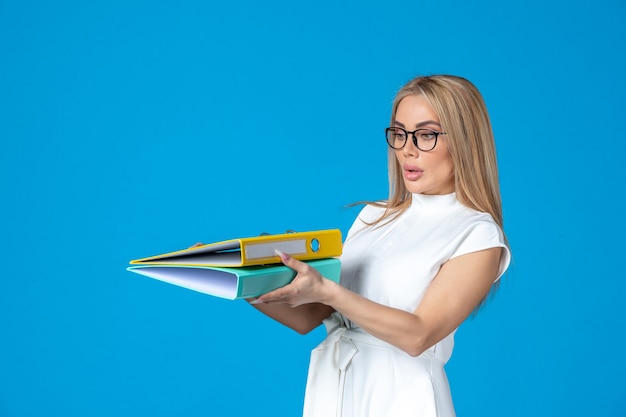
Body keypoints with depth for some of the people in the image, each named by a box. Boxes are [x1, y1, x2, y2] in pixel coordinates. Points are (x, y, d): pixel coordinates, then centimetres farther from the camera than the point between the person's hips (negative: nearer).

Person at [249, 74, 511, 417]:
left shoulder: (478, 236, -8)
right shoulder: (374, 216, 9)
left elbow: (419, 335, -18)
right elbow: (308, 318, 6)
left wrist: (326, 292, -27)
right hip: (330, 386, 5)